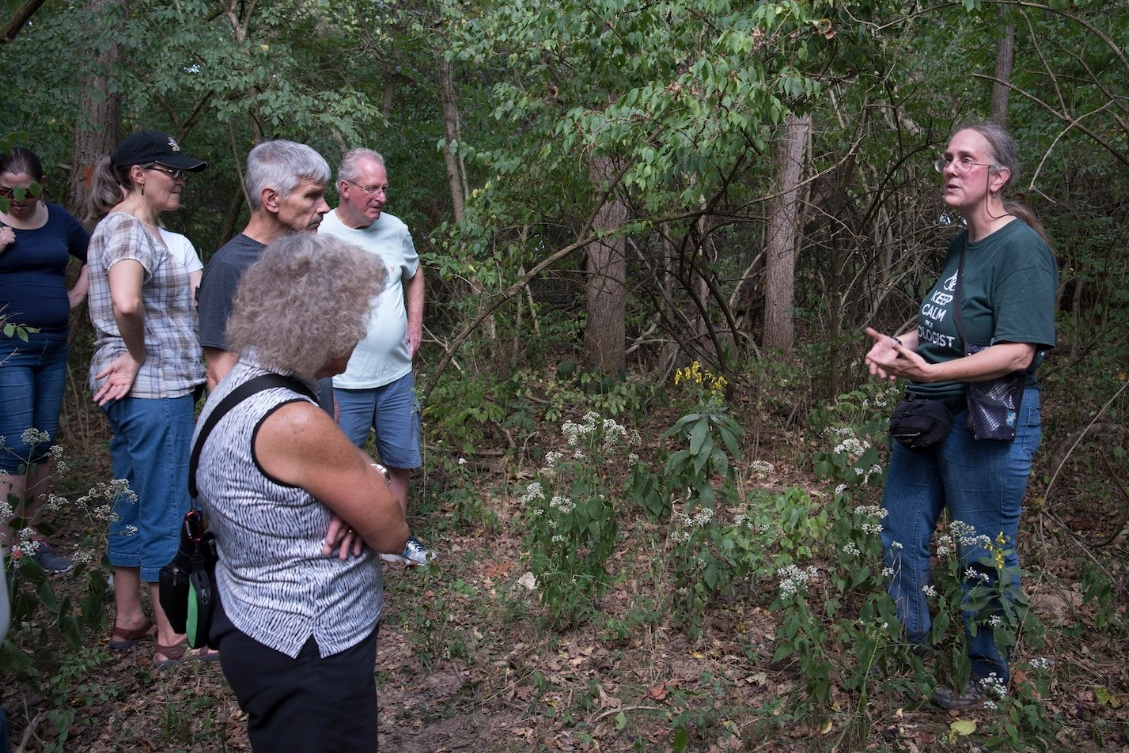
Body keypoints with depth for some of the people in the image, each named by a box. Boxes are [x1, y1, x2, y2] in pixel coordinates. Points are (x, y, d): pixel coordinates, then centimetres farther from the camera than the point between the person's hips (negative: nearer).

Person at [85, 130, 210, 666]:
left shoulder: (130, 226, 14)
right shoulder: (128, 229, -17)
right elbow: (126, 302, -35)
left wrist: (134, 358, 11)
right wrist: (137, 356, -19)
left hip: (138, 387, 10)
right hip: (154, 388, -10)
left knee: (133, 505, 17)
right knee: (166, 510, 0)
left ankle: (128, 620, 31)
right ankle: (172, 637, 13)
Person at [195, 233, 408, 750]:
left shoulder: (237, 385, 0)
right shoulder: (296, 424, -30)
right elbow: (392, 533, -19)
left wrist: (352, 500, -14)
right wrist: (363, 470, -2)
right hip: (307, 658, -9)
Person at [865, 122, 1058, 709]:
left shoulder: (1022, 247, -16)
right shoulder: (960, 246, 12)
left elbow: (1017, 354, -23)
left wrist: (928, 371, -29)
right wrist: (899, 347, 4)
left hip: (991, 423, -9)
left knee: (985, 556, 6)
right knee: (899, 538, 15)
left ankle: (990, 678, 26)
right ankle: (907, 646, 34)